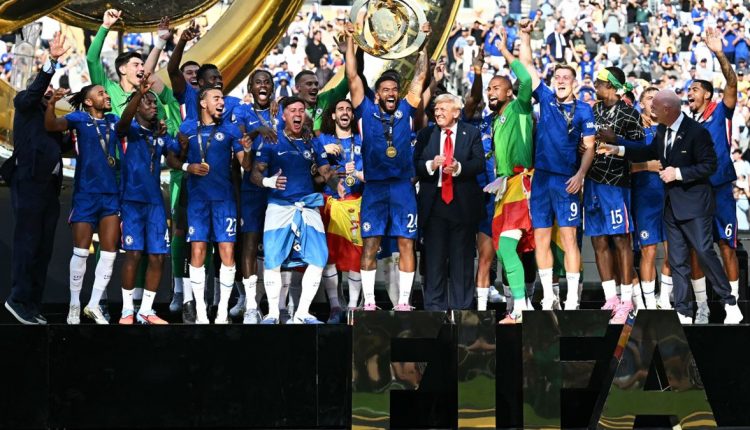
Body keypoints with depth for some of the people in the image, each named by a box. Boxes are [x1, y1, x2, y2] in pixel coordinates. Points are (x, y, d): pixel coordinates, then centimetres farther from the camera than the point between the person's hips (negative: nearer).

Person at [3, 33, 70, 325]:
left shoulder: (49, 117, 23)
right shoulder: (25, 105, 4)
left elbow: (59, 146, 21)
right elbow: (35, 89, -16)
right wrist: (51, 60, -25)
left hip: (49, 188, 7)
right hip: (29, 185, -7)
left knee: (44, 249, 5)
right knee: (27, 245, -8)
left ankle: (33, 305, 8)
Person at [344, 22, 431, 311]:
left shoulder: (405, 111, 9)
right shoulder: (367, 111, 6)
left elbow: (420, 76, 10)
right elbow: (353, 77, 4)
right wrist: (351, 41, 3)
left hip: (403, 187, 1)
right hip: (374, 187, -1)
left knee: (406, 244, 1)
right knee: (370, 245, 0)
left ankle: (403, 300, 6)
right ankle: (369, 300, 6)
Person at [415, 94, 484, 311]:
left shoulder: (471, 133, 5)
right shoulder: (426, 134, 10)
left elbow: (479, 163, -5)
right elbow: (416, 164, 2)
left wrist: (459, 168, -21)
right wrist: (430, 165, -19)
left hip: (463, 202, -1)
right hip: (433, 202, 1)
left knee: (462, 257, 4)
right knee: (434, 257, 2)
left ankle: (462, 305, 10)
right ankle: (435, 306, 8)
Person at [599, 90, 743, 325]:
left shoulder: (696, 132, -17)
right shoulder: (662, 130, 6)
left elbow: (709, 165, -16)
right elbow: (651, 152, 22)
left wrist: (678, 173, -19)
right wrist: (618, 149, 16)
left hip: (694, 204, -7)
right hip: (672, 206, 8)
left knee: (705, 253, -10)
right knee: (677, 261, 6)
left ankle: (730, 305, 4)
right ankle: (684, 314, 11)